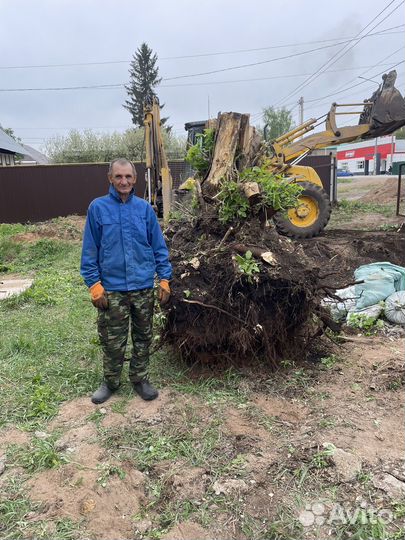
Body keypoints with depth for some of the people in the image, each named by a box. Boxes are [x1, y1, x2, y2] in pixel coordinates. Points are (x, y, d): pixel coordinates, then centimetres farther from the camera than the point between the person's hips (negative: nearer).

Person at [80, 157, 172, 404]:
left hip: (144, 287, 2)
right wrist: (94, 284, -7)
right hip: (112, 289, -1)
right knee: (113, 341, 11)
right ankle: (111, 381, 33)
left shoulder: (145, 208, 0)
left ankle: (140, 379, 34)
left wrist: (165, 279, 0)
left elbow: (159, 246, 4)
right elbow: (90, 250, -2)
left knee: (143, 337, 14)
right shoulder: (98, 208, -4)